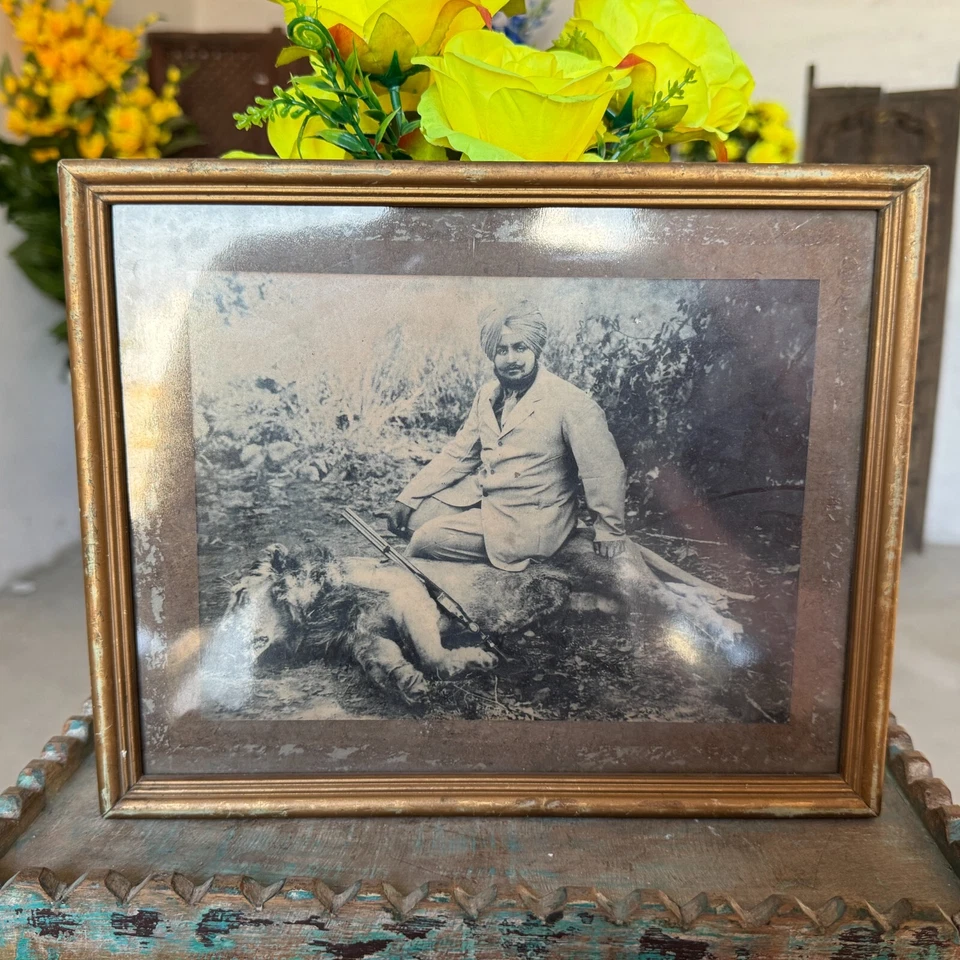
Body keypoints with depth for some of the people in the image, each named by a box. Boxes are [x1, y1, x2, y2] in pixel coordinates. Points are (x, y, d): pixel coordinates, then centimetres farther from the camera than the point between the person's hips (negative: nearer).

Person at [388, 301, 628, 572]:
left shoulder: (570, 403, -18)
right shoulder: (487, 394, 6)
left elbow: (605, 471, -17)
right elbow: (458, 453, 7)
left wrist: (609, 532, -9)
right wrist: (407, 498, -1)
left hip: (526, 520, -7)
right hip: (479, 495, 7)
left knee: (427, 539, -17)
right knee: (408, 517, -6)